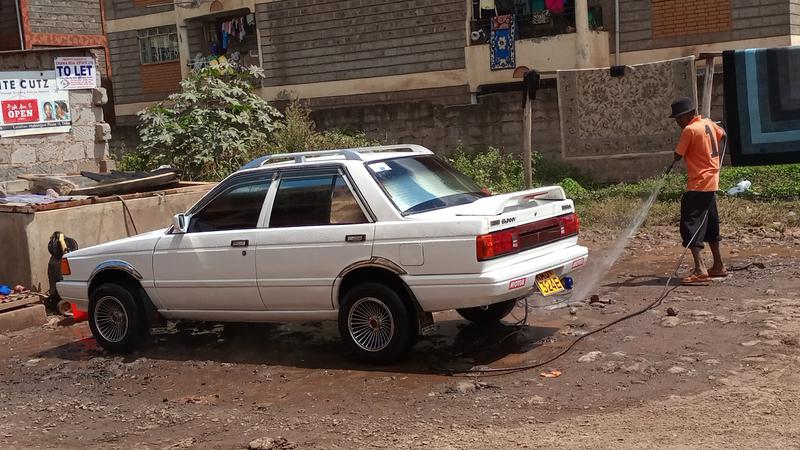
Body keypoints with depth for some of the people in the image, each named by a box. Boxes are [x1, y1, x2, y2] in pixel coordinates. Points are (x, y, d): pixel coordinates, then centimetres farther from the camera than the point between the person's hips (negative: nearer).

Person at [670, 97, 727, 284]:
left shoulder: (690, 130, -16)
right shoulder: (708, 123, 7)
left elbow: (677, 155, -13)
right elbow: (722, 135, 26)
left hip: (698, 185, -9)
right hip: (712, 183, 9)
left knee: (690, 226, -11)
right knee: (710, 225, 19)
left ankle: (700, 270, -22)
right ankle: (718, 267, 27)